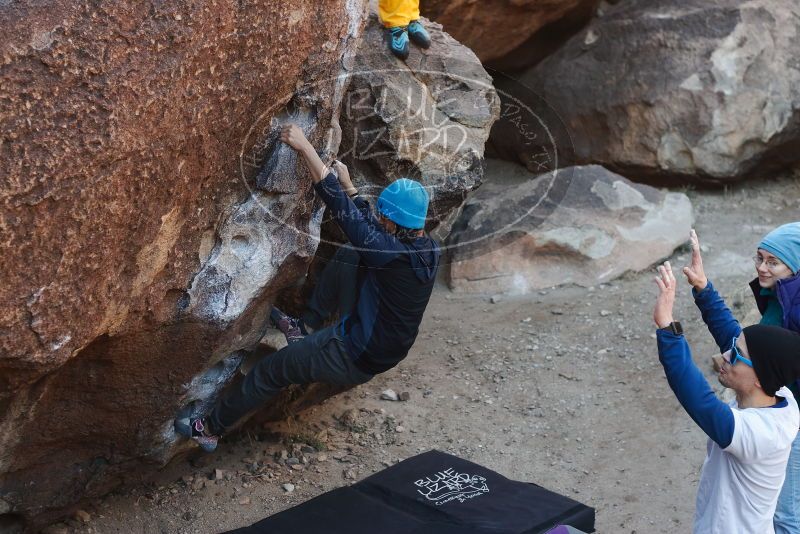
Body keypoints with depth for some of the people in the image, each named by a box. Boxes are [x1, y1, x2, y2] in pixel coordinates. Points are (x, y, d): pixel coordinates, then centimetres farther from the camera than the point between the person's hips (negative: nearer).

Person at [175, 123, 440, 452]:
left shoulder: (397, 257, -33)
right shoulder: (428, 249, -10)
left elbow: (343, 211, -33)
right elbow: (372, 229, 9)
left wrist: (306, 148, -30)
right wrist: (349, 185, 13)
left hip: (356, 359, -8)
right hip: (386, 346, 8)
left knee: (271, 370, 8)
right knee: (348, 257, 13)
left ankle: (210, 430, 28)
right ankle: (306, 328, 26)